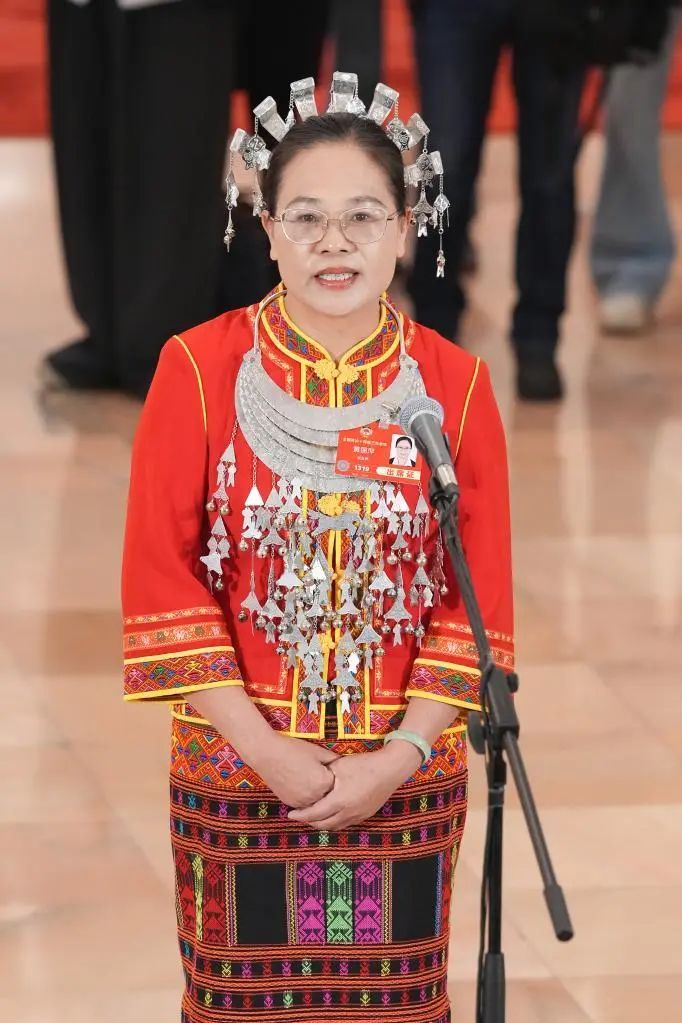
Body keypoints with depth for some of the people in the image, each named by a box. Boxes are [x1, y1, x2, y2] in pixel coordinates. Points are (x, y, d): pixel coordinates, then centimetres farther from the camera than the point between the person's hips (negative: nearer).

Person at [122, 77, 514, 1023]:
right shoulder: (199, 369, -7)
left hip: (404, 775, 1)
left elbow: (482, 595, -1)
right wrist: (264, 748, -12)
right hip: (239, 770, -1)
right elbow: (160, 577, -7)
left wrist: (401, 754, -11)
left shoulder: (455, 384, -2)